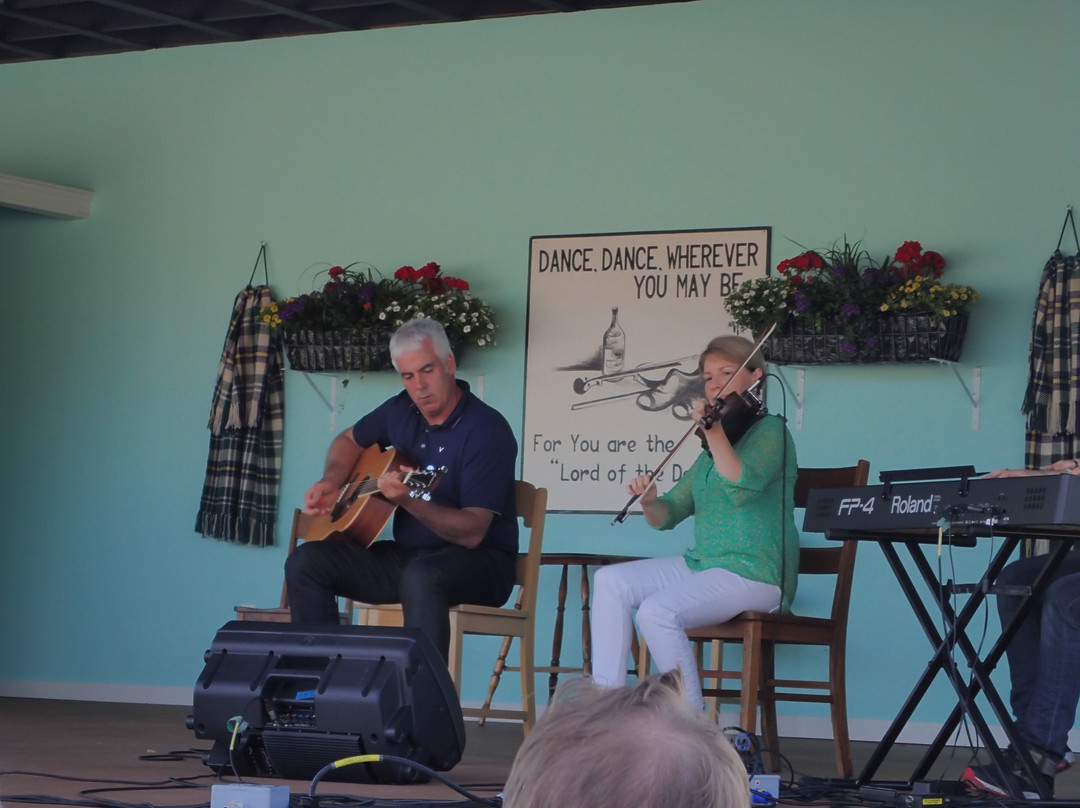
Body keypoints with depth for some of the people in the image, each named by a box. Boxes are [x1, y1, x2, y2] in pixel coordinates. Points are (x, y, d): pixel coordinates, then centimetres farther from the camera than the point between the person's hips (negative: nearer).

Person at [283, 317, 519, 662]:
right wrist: (331, 482, 6)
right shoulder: (401, 411, 5)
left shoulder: (486, 430, -17)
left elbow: (473, 533, -23)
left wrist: (410, 500, -37)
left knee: (421, 577, -42)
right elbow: (349, 440, 27)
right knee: (305, 562, -10)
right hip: (408, 554, 7)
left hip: (480, 561, -7)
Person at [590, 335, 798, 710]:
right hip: (702, 564, 9)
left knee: (658, 611, -28)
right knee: (611, 582, -7)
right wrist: (650, 502, -5)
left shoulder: (769, 430, -5)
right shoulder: (709, 452, 20)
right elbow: (667, 515, 17)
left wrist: (713, 432, -30)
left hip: (756, 575, -9)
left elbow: (742, 487, -24)